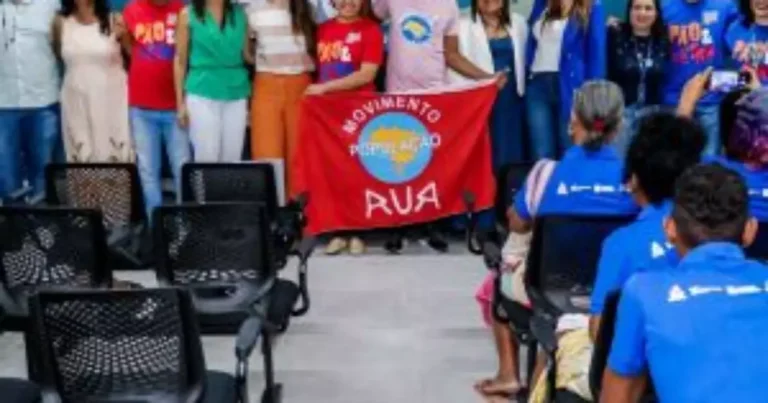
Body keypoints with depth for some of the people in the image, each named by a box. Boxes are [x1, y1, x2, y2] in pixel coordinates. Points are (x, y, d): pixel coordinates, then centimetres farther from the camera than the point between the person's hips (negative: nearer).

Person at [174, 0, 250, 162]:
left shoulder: (239, 13, 8)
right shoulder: (188, 14, 2)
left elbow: (247, 55, 12)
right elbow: (180, 60, 3)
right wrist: (180, 101, 0)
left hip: (236, 95, 3)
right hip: (202, 94, -2)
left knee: (232, 160, 5)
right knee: (207, 160, -3)